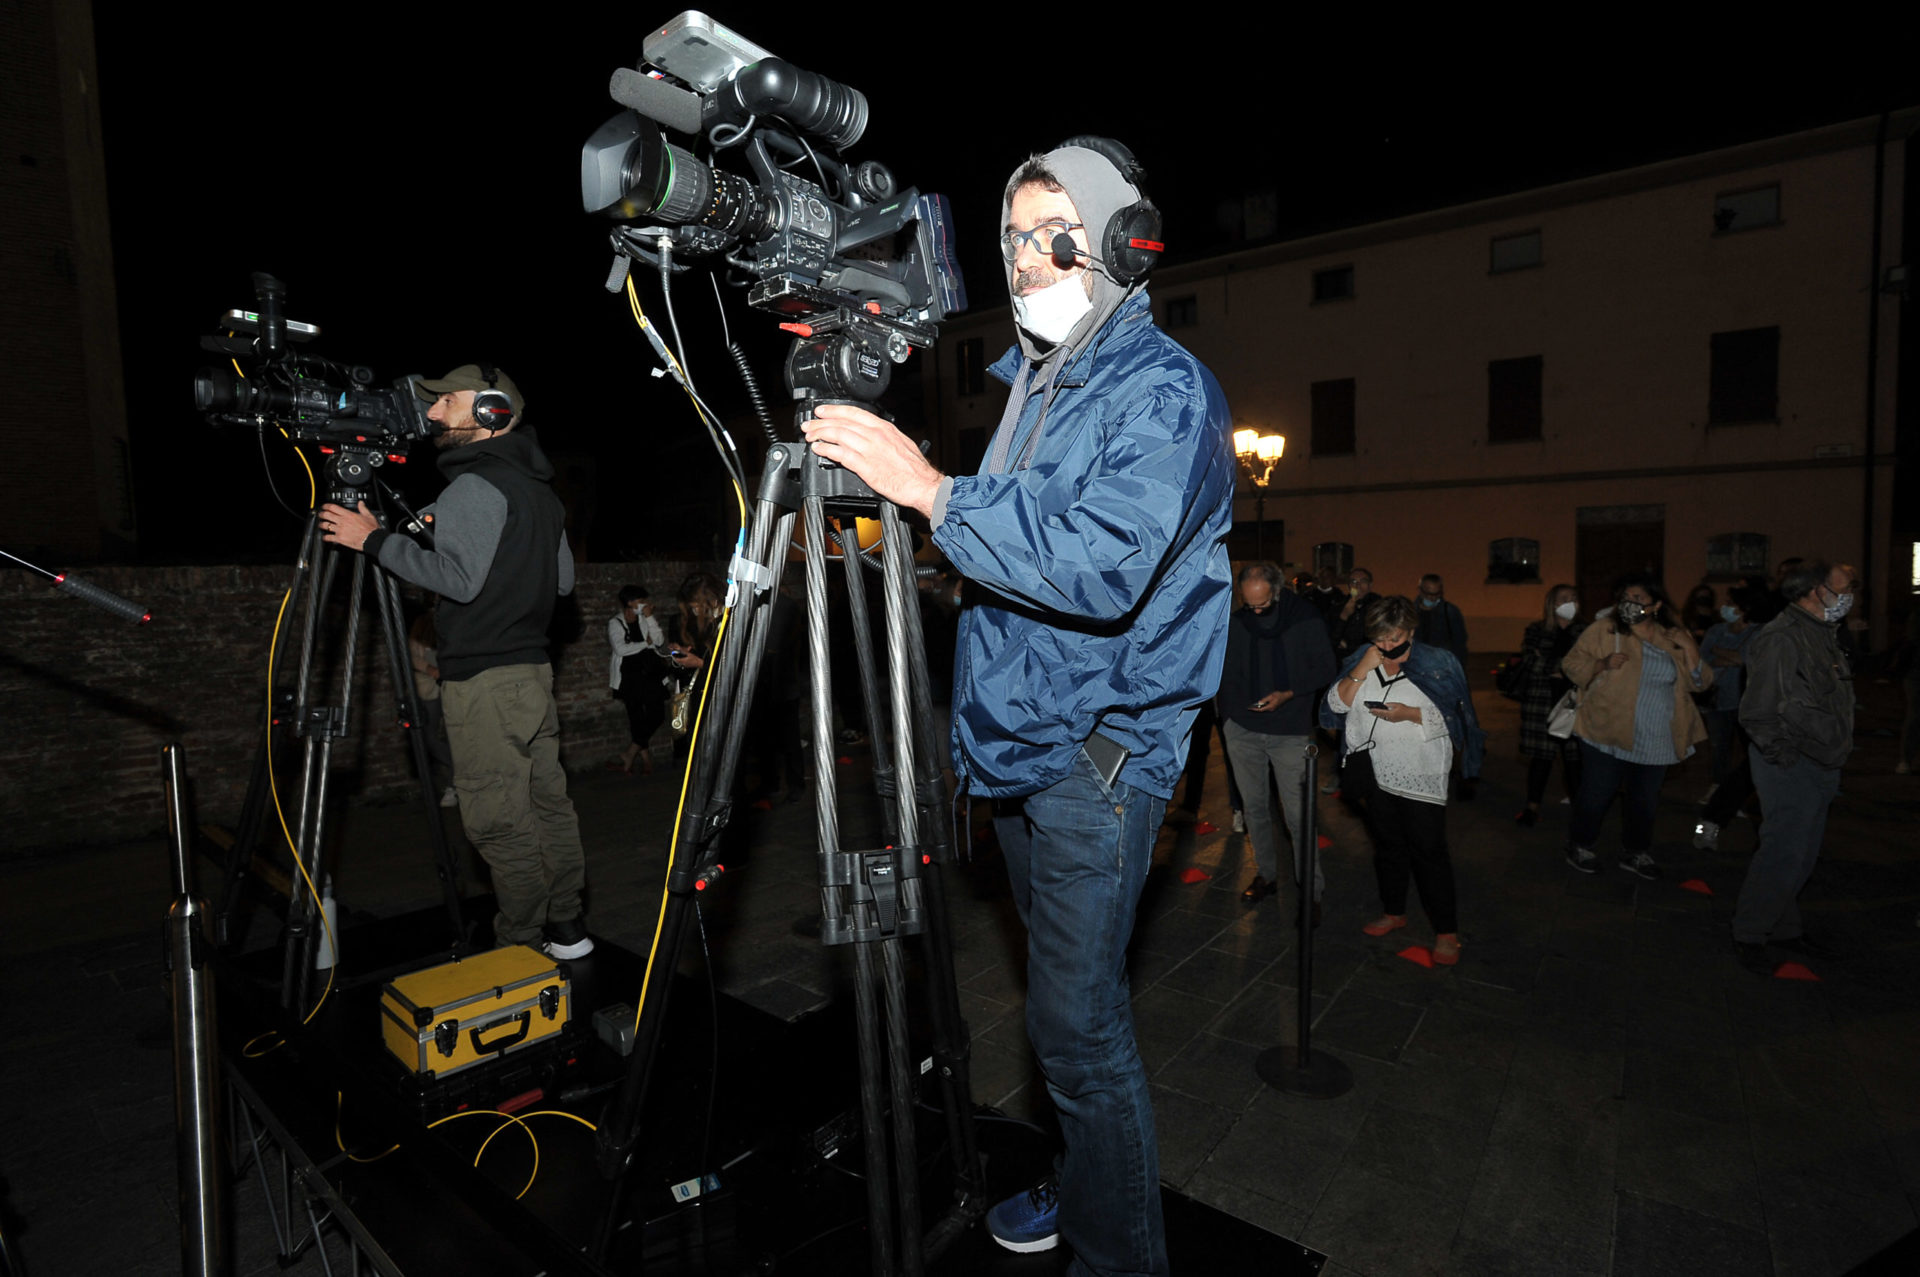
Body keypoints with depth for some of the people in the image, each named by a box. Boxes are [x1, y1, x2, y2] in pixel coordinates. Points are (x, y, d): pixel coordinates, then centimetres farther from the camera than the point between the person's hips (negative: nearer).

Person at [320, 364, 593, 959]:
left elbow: (458, 578, -22)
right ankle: (565, 925, 21)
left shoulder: (476, 486, -11)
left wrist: (376, 540, -15)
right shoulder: (538, 487, 17)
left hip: (484, 680, -9)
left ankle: (522, 946, 5)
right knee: (545, 800, 13)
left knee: (498, 818, -3)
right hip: (534, 668, 10)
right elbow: (563, 579, 22)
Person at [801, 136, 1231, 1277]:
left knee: (1077, 1021, -4)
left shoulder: (1164, 390, -11)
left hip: (1098, 749, -8)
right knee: (1066, 1000, 19)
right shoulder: (1033, 379, 16)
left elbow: (1103, 566, -27)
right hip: (1017, 738, 8)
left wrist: (933, 490, -25)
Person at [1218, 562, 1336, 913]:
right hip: (1243, 728, 3)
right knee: (1254, 805, 12)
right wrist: (1228, 709, 0)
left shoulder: (1305, 617, -6)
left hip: (1291, 731, -3)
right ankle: (1266, 875, 28)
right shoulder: (1236, 621, 3)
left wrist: (1287, 694, -15)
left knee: (1297, 814, -4)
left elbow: (1324, 669, -2)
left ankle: (1312, 890, 9)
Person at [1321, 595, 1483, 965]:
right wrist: (1360, 671, -15)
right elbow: (1337, 705, -4)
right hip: (1378, 770, 4)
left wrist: (1411, 714, -22)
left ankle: (1446, 932, 10)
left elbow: (1452, 719, -8)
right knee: (1387, 844, 17)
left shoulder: (1436, 664, -7)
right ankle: (1393, 912, 35)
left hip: (1420, 774, -4)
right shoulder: (1363, 660, 2)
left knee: (1429, 849, -3)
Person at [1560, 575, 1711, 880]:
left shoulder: (1673, 640, 7)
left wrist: (1689, 649, -9)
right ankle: (1579, 846, 21)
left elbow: (1700, 683, 6)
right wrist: (1602, 664, -23)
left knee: (1644, 800, 17)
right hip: (1608, 734, -4)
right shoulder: (1603, 632, -5)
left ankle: (1635, 852, 34)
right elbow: (1571, 665, -6)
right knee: (1596, 795, 2)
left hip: (1657, 740, 4)